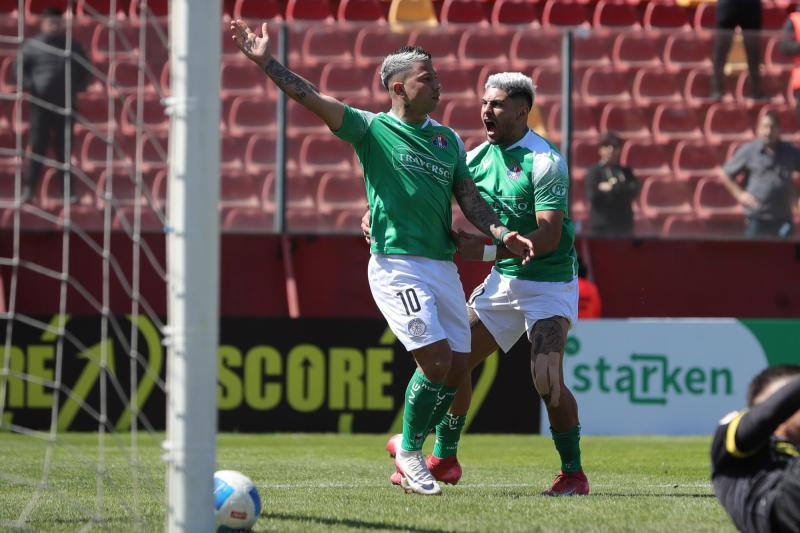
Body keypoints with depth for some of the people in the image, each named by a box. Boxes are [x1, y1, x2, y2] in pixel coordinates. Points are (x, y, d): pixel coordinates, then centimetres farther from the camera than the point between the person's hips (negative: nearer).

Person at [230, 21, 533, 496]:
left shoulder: (447, 139, 15)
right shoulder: (372, 129, 0)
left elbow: (470, 200, 14)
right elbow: (315, 100, -10)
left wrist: (503, 234, -4)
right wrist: (266, 63, -19)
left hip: (442, 263, 6)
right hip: (397, 264, -6)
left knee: (458, 368, 3)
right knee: (436, 360, -15)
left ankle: (411, 448, 22)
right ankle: (410, 452, 4)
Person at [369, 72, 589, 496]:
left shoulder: (545, 161, -18)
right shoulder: (479, 157, 3)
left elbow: (549, 237, -24)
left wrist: (486, 250, -29)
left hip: (549, 282, -7)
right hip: (503, 280, 7)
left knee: (546, 380, -20)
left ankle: (573, 473, -5)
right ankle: (445, 459, 20)